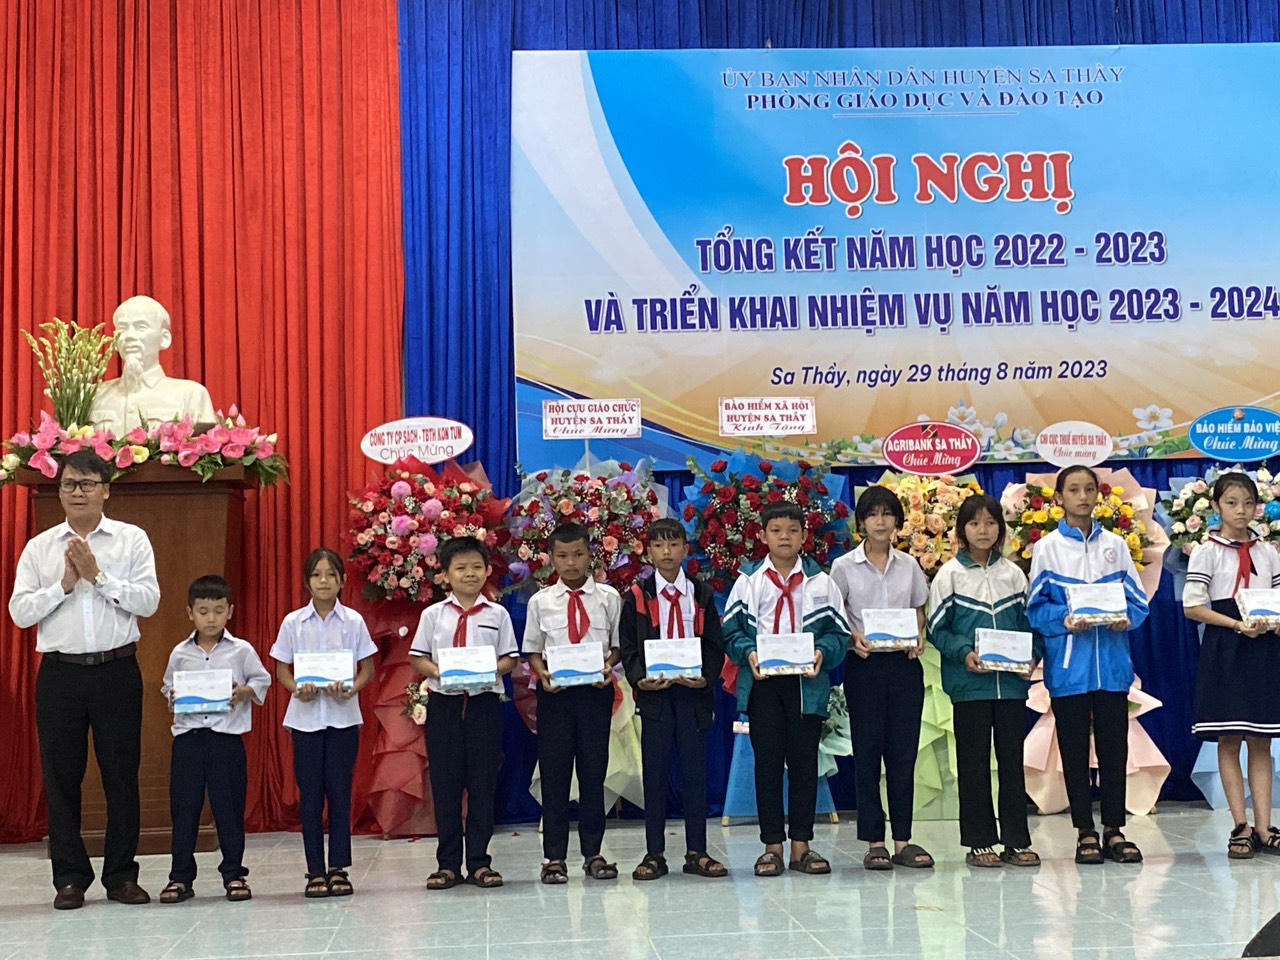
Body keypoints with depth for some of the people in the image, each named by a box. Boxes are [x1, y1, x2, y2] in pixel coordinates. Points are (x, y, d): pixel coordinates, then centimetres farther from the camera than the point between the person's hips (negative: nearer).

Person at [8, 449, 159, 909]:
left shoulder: (132, 540, 3)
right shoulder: (40, 547, 7)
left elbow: (148, 601, -7)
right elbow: (20, 612, 0)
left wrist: (98, 575, -12)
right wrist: (64, 584, -11)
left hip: (117, 670, -1)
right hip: (60, 673, 1)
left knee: (122, 773, 3)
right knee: (61, 775, 4)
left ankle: (121, 875, 14)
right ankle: (70, 877, 14)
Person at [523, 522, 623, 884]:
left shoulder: (608, 597, 4)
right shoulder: (541, 601, 5)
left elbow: (618, 644, 6)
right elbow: (533, 649, 8)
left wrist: (608, 665, -13)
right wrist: (542, 673, -10)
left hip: (595, 690, 0)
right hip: (555, 691, 0)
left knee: (594, 771, 6)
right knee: (554, 773, 2)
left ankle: (592, 853, 15)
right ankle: (554, 856, 8)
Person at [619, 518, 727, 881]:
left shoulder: (701, 594, 9)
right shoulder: (637, 596, 5)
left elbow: (715, 644, 8)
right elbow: (627, 646, 3)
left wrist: (706, 677, -9)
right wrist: (639, 679, -13)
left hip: (694, 691, 1)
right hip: (653, 692, -1)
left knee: (695, 771, 4)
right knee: (654, 773, 2)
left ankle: (697, 852, 11)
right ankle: (654, 854, 8)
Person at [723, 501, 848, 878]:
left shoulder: (820, 581, 7)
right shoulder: (748, 580, 5)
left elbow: (838, 631, 4)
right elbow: (731, 630, 4)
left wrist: (823, 651, -15)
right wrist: (748, 652, -14)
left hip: (807, 682, 1)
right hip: (762, 682, 0)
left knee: (804, 762, 4)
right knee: (767, 762, 2)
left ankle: (801, 845, 12)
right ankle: (772, 845, 9)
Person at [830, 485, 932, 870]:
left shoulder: (909, 566, 9)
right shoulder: (844, 567, 1)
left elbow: (919, 613, 16)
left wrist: (917, 637, -4)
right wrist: (852, 638, -16)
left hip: (904, 664, 2)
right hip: (865, 665, -2)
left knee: (904, 751, 3)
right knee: (867, 752, 0)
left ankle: (903, 840, 10)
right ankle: (874, 842, 5)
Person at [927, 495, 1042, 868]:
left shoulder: (1013, 573, 9)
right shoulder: (951, 574, 1)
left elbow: (1028, 622, 13)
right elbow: (936, 628, 0)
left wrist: (1032, 656, -4)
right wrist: (964, 653, -16)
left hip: (1012, 681, 3)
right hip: (969, 683, -3)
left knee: (1013, 758, 6)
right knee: (973, 761, 2)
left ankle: (1016, 840, 13)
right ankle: (979, 842, 9)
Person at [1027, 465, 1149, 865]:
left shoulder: (1115, 545, 9)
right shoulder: (1046, 548, 2)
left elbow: (1137, 600, 8)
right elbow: (1036, 608, -1)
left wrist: (1126, 618, -13)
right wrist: (1065, 621, -19)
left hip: (1111, 662, 2)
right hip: (1069, 663, -2)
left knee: (1114, 745, 4)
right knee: (1074, 749, 3)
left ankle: (1114, 830, 13)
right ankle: (1085, 832, 11)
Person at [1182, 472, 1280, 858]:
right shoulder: (1207, 552, -1)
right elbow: (1192, 607, -6)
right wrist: (1238, 625, -16)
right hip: (1224, 651, -4)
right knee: (1229, 740, -2)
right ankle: (1241, 827, 3)